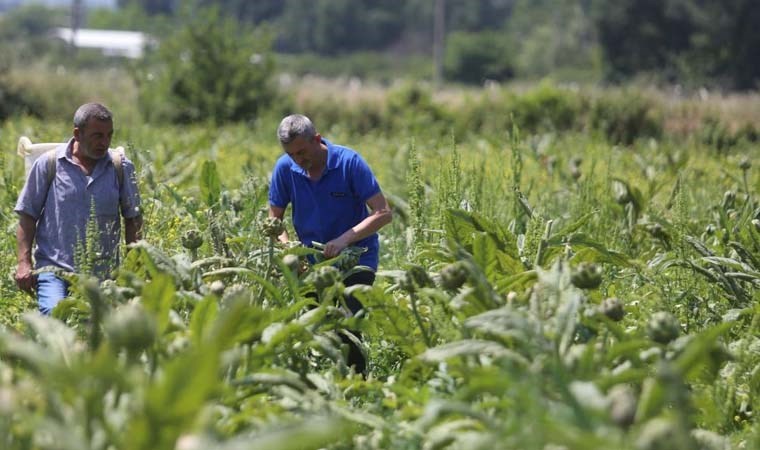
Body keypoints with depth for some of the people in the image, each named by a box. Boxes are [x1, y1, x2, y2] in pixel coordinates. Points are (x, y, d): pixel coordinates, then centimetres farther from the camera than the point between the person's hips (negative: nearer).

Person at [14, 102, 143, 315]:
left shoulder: (121, 168, 6)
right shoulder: (48, 164, 1)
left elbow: (133, 219, 12)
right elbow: (27, 215, 5)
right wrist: (24, 262, -3)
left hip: (103, 272, 2)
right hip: (54, 267, -2)